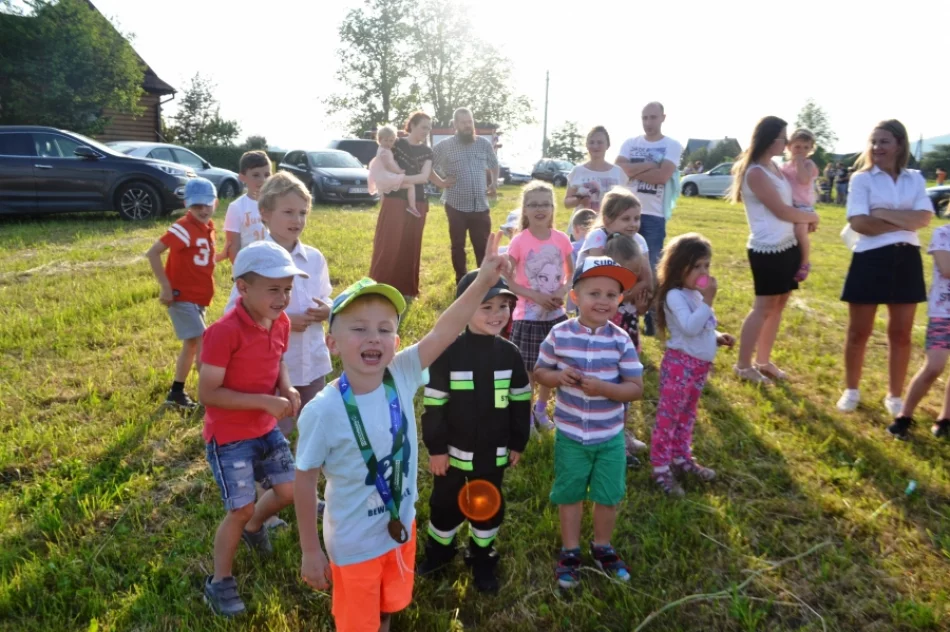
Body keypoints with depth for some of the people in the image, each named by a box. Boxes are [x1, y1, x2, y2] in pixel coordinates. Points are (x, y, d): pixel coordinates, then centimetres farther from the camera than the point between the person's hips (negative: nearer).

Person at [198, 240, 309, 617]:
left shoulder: (281, 323, -4)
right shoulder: (224, 332, -26)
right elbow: (207, 393, -24)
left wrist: (288, 390, -10)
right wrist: (265, 401, -27)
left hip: (267, 430, 7)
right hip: (229, 437, -7)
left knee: (289, 490, 12)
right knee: (240, 509, -3)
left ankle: (254, 527, 45)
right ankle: (219, 582, 22)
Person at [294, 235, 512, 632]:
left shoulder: (401, 378, -16)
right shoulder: (324, 411, -26)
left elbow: (443, 332, -26)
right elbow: (304, 481, -16)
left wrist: (483, 282, -36)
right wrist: (311, 551, -9)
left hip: (401, 528, 4)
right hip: (354, 544, -4)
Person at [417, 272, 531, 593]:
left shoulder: (510, 354, -6)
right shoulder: (448, 353, -16)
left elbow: (521, 402, 4)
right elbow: (434, 405, -12)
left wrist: (518, 443, 6)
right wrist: (435, 448, -10)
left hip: (494, 453, 3)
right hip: (454, 451, -2)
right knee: (445, 504, 16)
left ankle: (482, 557, 39)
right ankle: (439, 549, 42)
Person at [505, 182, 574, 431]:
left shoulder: (561, 239, -3)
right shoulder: (519, 242, -12)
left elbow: (572, 273, 8)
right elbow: (508, 280, -10)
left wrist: (562, 292, -11)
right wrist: (536, 296, -20)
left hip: (556, 314, 3)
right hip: (528, 316, -3)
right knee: (527, 369, 5)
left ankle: (541, 410, 38)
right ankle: (526, 415, 25)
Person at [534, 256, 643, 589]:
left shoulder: (621, 341, -13)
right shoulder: (559, 335, -12)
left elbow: (636, 388, -12)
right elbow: (539, 372, -1)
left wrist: (603, 388, -28)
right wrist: (558, 377, -22)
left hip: (611, 436, 1)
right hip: (570, 435, 0)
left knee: (608, 497, 16)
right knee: (569, 495, 16)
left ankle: (602, 548, 41)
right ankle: (570, 552, 36)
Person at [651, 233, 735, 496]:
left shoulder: (696, 294, 11)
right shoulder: (675, 296, -18)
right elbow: (690, 328, -29)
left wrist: (717, 337, 4)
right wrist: (708, 301, -26)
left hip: (700, 365, 9)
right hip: (680, 364, -9)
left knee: (687, 416, 20)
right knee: (668, 416, -1)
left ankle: (681, 458, 34)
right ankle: (661, 468, 6)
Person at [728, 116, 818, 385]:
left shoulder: (774, 167, 14)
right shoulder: (756, 173, -15)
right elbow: (782, 211, -13)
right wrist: (812, 217, 1)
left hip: (787, 245, 9)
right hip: (767, 249, -9)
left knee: (778, 305, 12)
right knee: (764, 307, -2)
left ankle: (763, 361, 23)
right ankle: (743, 365, 9)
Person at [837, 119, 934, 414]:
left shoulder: (915, 179, 7)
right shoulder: (862, 178, -2)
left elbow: (924, 217, -7)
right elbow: (858, 222, -14)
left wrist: (884, 214, -16)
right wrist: (905, 222, -10)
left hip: (906, 261, 3)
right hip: (871, 260, -3)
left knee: (901, 334, 10)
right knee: (859, 332, 6)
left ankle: (894, 396, 24)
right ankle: (851, 391, 23)